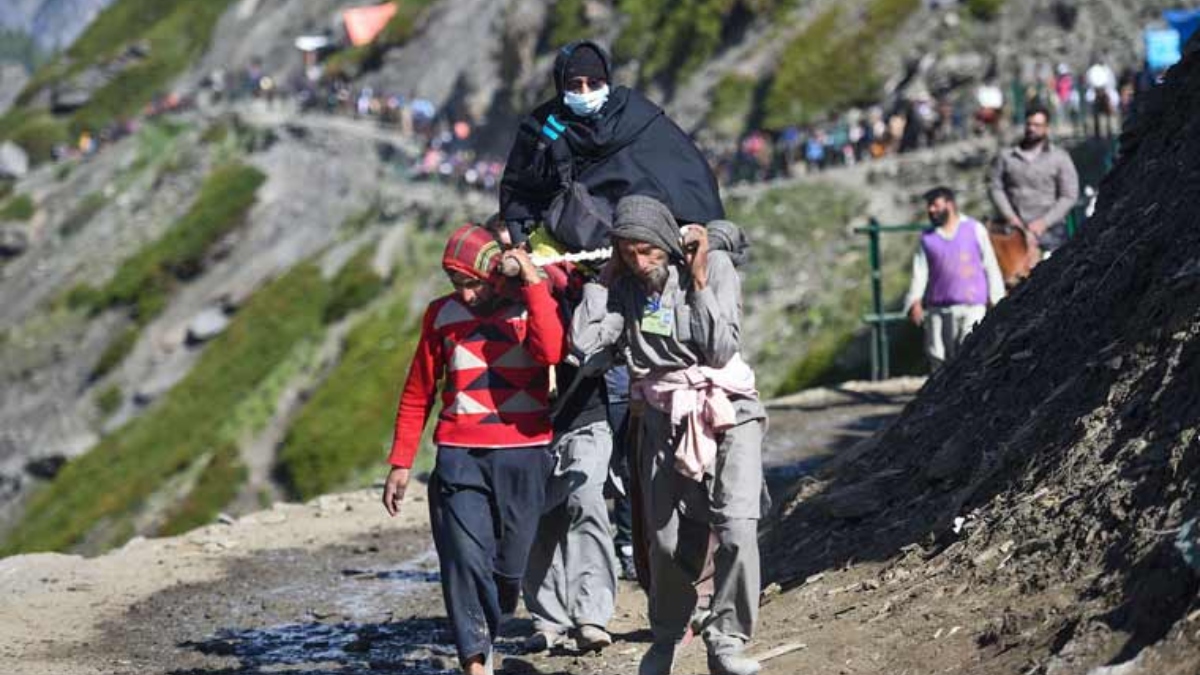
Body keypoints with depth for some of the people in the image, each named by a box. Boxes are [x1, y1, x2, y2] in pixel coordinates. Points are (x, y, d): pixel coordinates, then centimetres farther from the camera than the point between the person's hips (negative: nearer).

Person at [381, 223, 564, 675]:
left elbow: (551, 352, -21)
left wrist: (533, 283, -17)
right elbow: (417, 395, 14)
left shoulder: (532, 305, 2)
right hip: (459, 456, 0)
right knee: (465, 557, -14)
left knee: (510, 563, 4)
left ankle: (487, 633, 27)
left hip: (524, 455, 0)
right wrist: (400, 463, 10)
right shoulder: (442, 314, 8)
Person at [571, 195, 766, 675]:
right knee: (668, 543, 5)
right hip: (664, 418, 2)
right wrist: (604, 277, -7)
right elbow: (583, 346, -13)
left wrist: (698, 282, -16)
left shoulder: (715, 265, -6)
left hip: (726, 410, -2)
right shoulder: (623, 286, 0)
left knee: (737, 528, -19)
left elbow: (721, 350, -12)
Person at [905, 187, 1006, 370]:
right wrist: (915, 301, -10)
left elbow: (990, 266, 10)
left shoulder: (975, 229, 8)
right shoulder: (927, 238, 11)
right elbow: (920, 272, 6)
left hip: (971, 306, -3)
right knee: (937, 358, 3)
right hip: (937, 307, 3)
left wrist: (995, 300, 6)